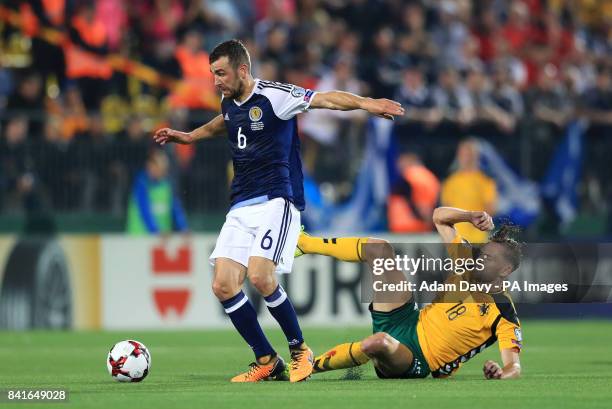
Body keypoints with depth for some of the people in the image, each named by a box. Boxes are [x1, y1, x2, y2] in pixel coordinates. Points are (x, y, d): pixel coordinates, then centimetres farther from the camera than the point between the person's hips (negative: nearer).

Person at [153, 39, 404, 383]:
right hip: (241, 208, 8)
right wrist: (188, 137, 50)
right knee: (223, 285, -7)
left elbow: (325, 99, -20)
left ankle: (300, 350, -4)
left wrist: (365, 103, -36)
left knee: (260, 276, -25)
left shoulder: (273, 96, -9)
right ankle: (267, 361, 4)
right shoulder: (230, 104, 14)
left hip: (277, 201, -8)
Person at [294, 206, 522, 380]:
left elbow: (514, 367, -25)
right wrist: (472, 217, -7)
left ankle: (312, 365, -17)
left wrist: (499, 374, -47)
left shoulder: (503, 314, -16)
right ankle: (303, 243, 22)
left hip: (415, 364, -8)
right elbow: (440, 217, 11)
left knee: (378, 341, -44)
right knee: (378, 248, 1)